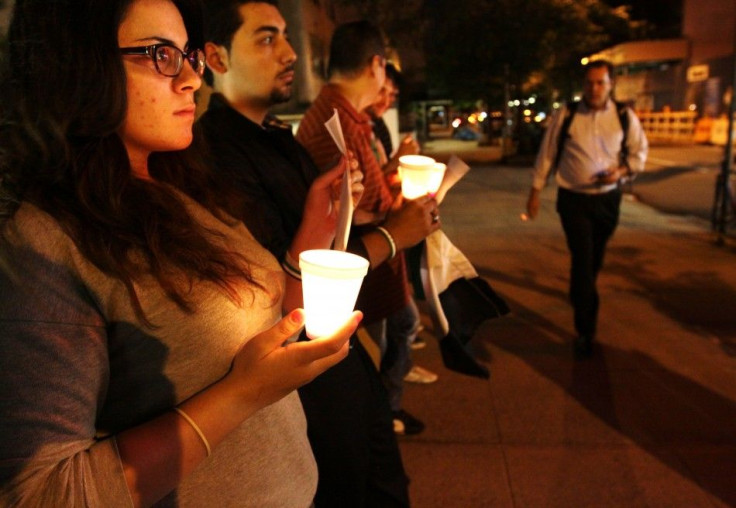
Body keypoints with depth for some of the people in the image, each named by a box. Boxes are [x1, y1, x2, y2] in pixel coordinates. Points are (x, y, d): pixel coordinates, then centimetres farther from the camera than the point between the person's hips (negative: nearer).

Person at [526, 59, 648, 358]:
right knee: (582, 261, -8)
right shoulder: (566, 115, -6)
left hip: (608, 199, 3)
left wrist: (622, 171, -13)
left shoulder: (625, 117, -1)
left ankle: (579, 297, 46)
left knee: (595, 261, 17)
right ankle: (585, 331, -3)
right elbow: (547, 154, -1)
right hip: (573, 199, -3)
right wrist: (535, 192, 0)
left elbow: (639, 153, 8)